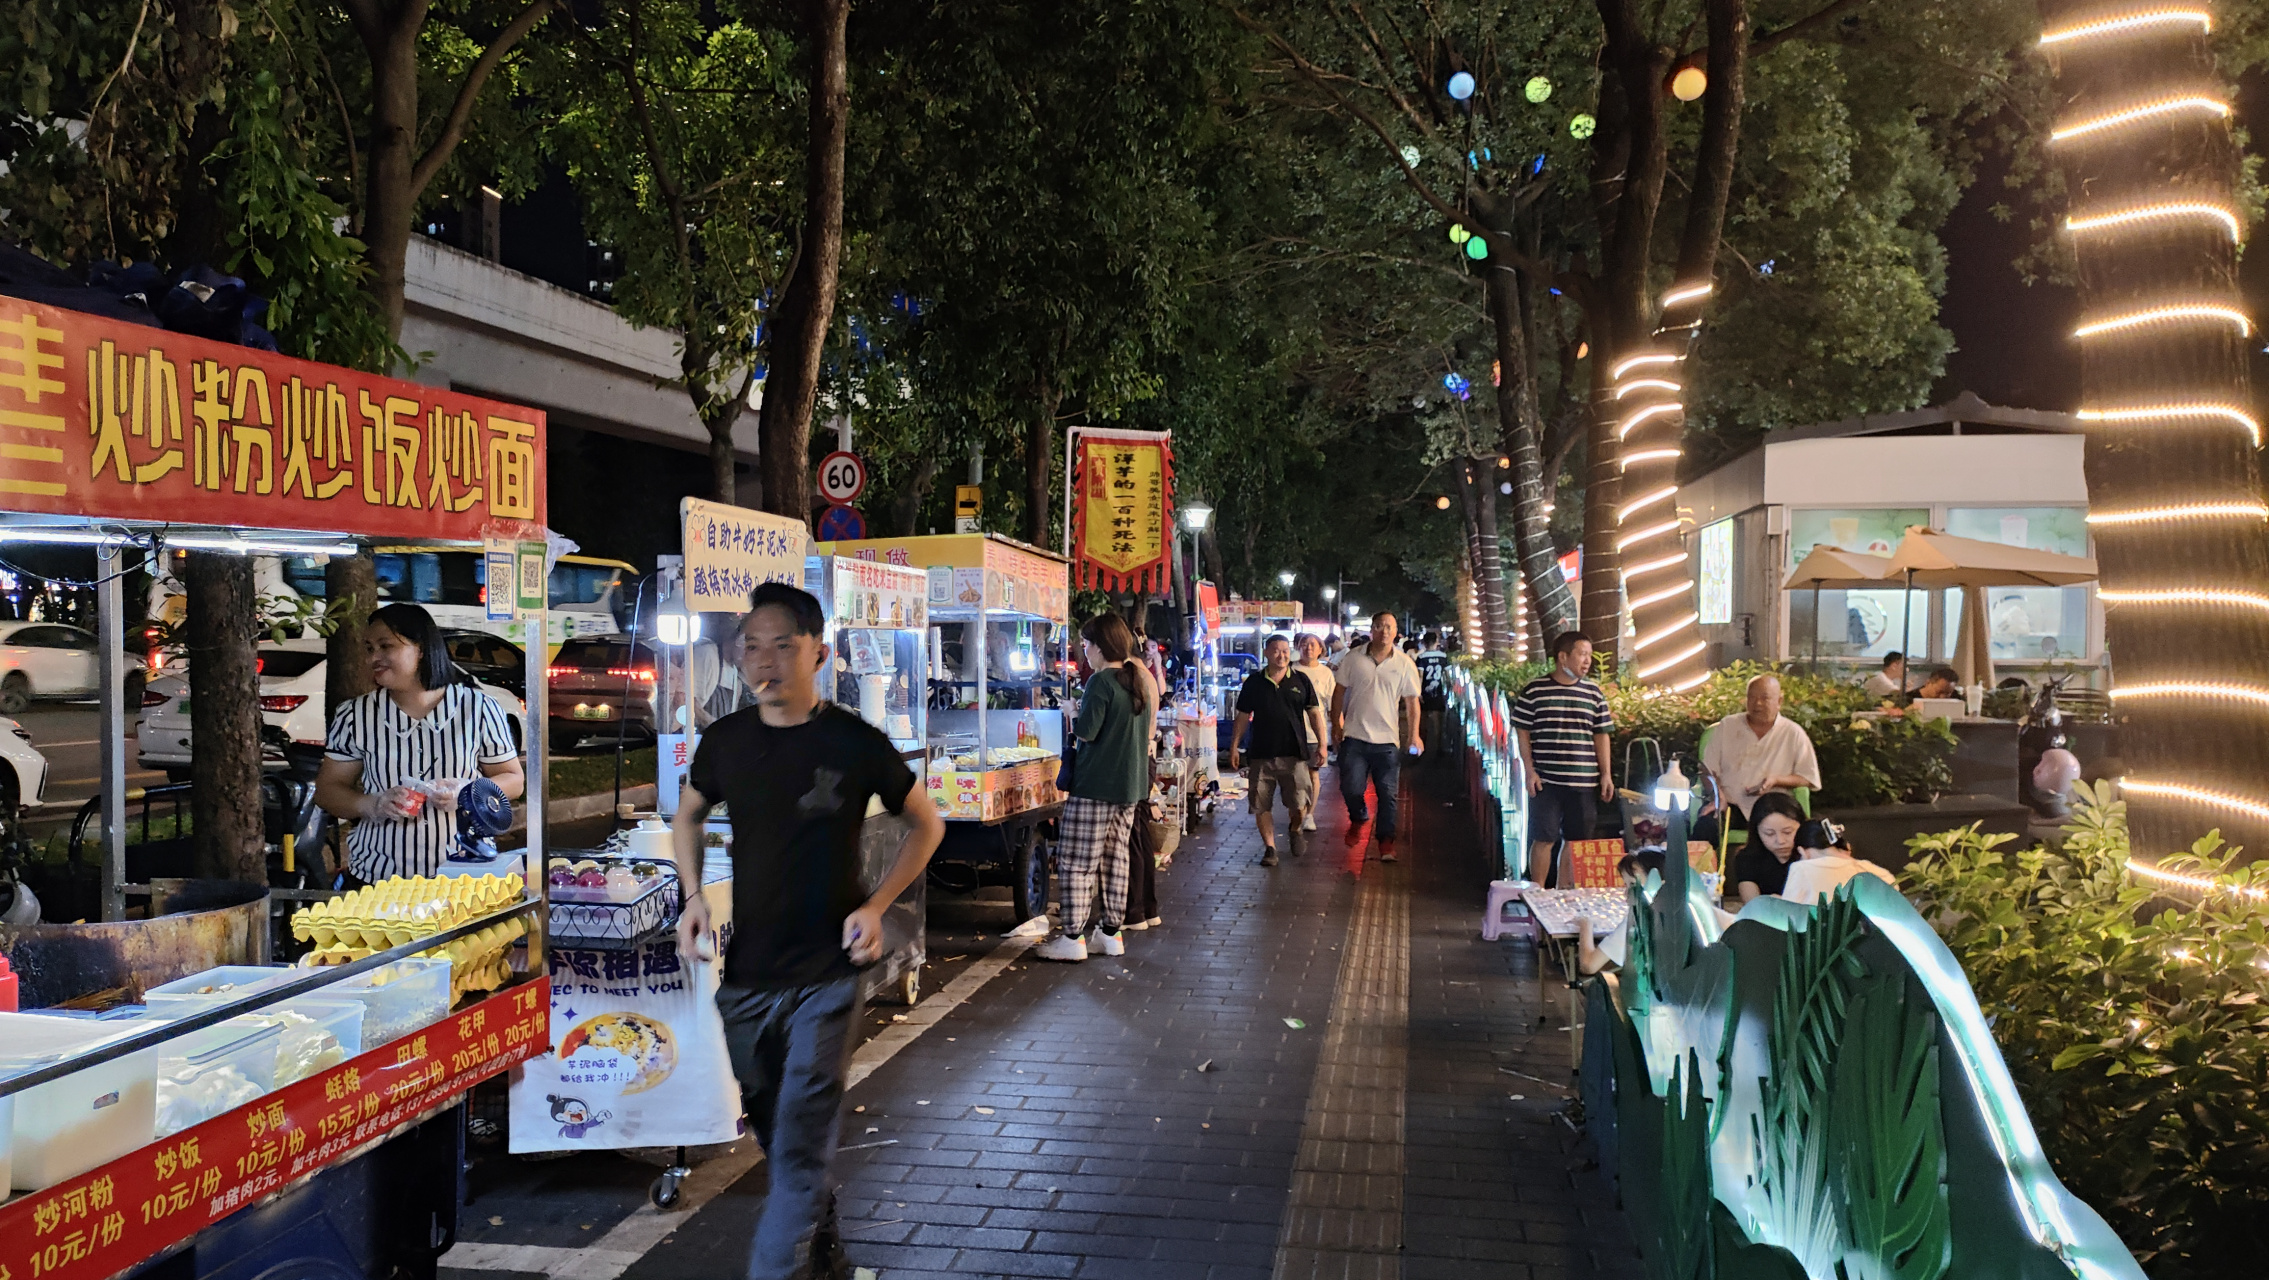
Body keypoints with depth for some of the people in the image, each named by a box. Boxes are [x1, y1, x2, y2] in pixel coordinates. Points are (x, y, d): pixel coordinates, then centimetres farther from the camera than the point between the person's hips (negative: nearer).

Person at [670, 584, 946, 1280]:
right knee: (773, 1130, 19)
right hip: (745, 973, 4)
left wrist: (876, 905, -10)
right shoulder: (725, 741, -1)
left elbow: (927, 823, 2)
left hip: (827, 972, -4)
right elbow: (687, 816, 18)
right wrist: (694, 896, 2)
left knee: (801, 1145, -7)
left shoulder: (856, 743, -11)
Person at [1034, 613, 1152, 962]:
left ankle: (1073, 938, -2)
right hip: (1130, 785, 9)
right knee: (1115, 858, 13)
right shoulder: (1138, 681, 12)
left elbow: (1086, 732, -20)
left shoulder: (1101, 682, -15)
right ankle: (1111, 933, 18)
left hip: (1095, 785, -9)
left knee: (1077, 863, -3)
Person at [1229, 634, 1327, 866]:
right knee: (1261, 805, 2)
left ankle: (1296, 830, 25)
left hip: (1294, 753, -1)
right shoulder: (1254, 682, 6)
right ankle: (1269, 848, 14)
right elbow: (1243, 717, 10)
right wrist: (1234, 746, 6)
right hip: (1262, 754, 1)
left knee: (1299, 804, -6)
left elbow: (1315, 714, 7)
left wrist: (1321, 745, -1)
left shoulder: (1301, 681, 5)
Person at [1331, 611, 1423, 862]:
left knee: (1388, 794, 0)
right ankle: (1358, 818, 28)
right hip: (1355, 737, 0)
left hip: (1388, 740, 0)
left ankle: (1386, 842, 10)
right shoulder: (1353, 658, 3)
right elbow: (1340, 693, 10)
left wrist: (1414, 734, -1)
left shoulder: (1404, 664, 3)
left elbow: (1411, 701, 6)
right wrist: (1336, 723, 4)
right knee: (1350, 787, -3)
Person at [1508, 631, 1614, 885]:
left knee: (1579, 841, 8)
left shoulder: (1594, 693, 8)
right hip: (1545, 780, -3)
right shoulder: (1534, 691, -2)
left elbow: (1601, 736, 11)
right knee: (1543, 839, -1)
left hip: (1584, 782, 3)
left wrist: (1606, 774, 5)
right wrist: (1530, 771, -6)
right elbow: (1522, 732, 1)